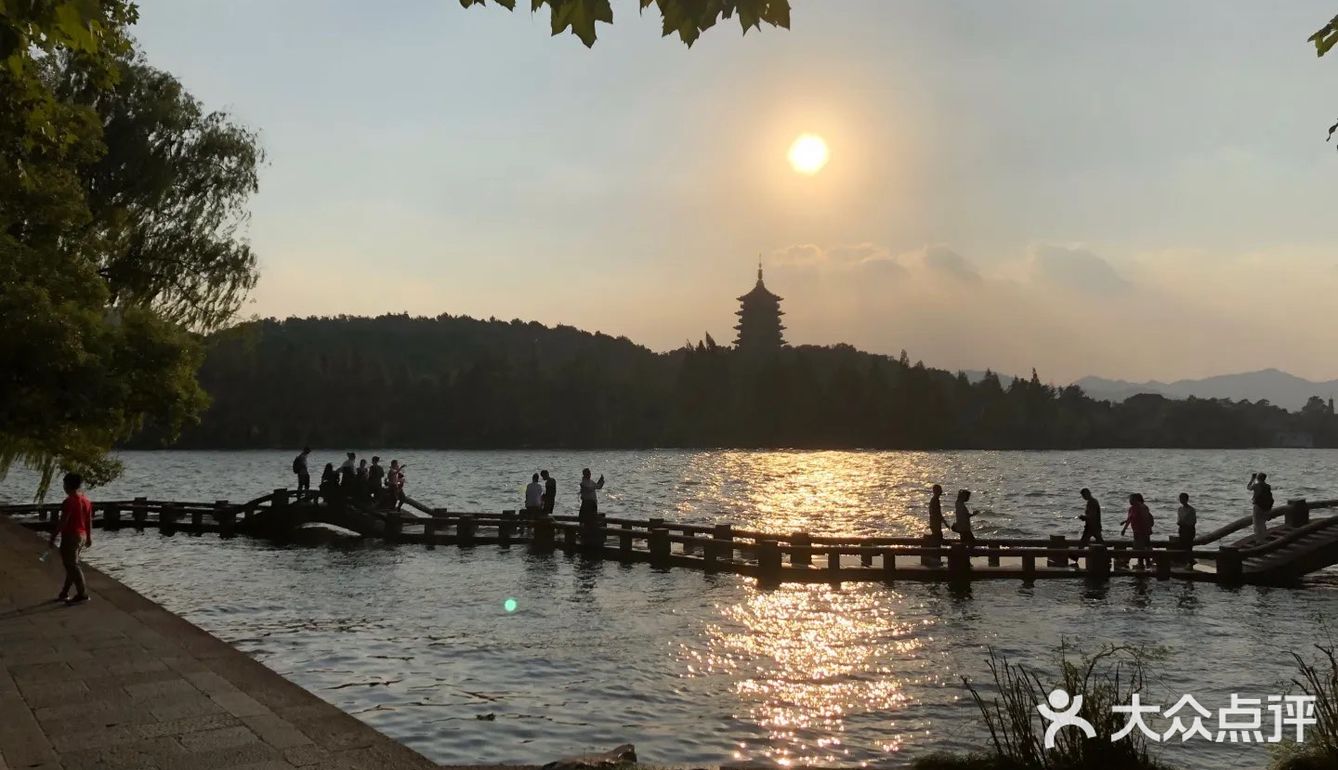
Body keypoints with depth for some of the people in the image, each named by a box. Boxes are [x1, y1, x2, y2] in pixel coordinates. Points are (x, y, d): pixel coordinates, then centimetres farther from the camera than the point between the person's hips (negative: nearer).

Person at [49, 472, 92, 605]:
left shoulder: (69, 501, -17)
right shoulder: (85, 500, 8)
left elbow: (62, 522, -19)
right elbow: (89, 520, 13)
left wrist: (52, 538, -13)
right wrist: (89, 537, 21)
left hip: (70, 537, -8)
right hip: (81, 536, 8)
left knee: (72, 566, -2)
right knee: (71, 565, 16)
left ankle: (82, 594, -1)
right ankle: (64, 593, 24)